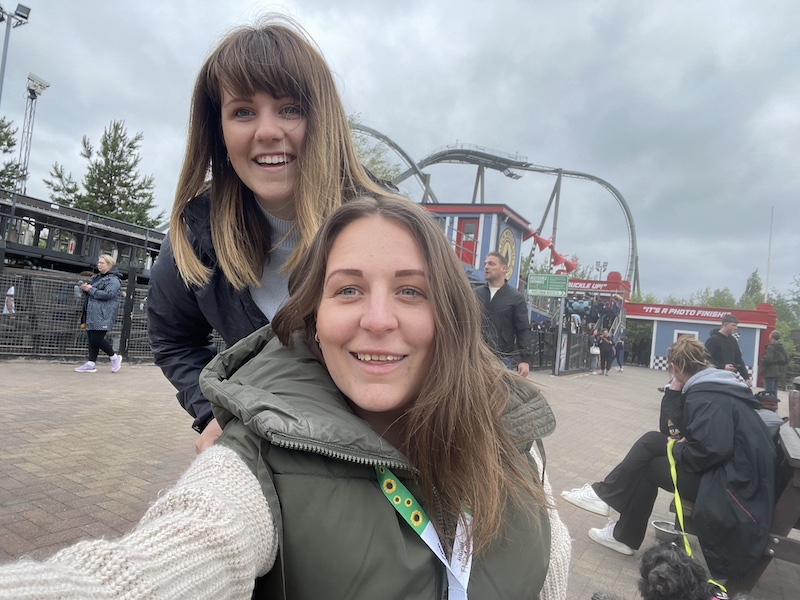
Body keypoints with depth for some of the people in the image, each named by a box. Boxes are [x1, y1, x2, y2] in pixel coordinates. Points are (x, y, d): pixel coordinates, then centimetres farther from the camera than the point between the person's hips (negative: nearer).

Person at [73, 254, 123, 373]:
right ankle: (91, 364, 11)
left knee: (97, 339, -10)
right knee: (91, 338, 7)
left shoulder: (113, 280, -8)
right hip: (92, 314, 9)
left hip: (102, 316, -9)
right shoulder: (96, 277, 19)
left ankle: (114, 357, 9)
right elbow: (89, 292, 25)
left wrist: (91, 289, -16)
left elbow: (108, 294, -22)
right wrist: (85, 287, 2)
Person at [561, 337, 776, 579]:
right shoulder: (710, 387, 11)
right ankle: (606, 493, 5)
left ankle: (624, 535, 15)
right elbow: (671, 431, 10)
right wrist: (674, 390, 0)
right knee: (652, 441, 3)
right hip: (724, 469, 9)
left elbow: (707, 451, -32)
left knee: (646, 466, -1)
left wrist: (678, 450, -12)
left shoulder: (706, 396, -20)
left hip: (733, 483, -9)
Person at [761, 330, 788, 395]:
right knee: (774, 393, 15)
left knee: (769, 393, -7)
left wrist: (762, 361, -5)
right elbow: (787, 361, 16)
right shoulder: (783, 348, 14)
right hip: (779, 374, 8)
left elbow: (767, 359, -24)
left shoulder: (770, 347, -14)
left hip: (770, 373, -8)